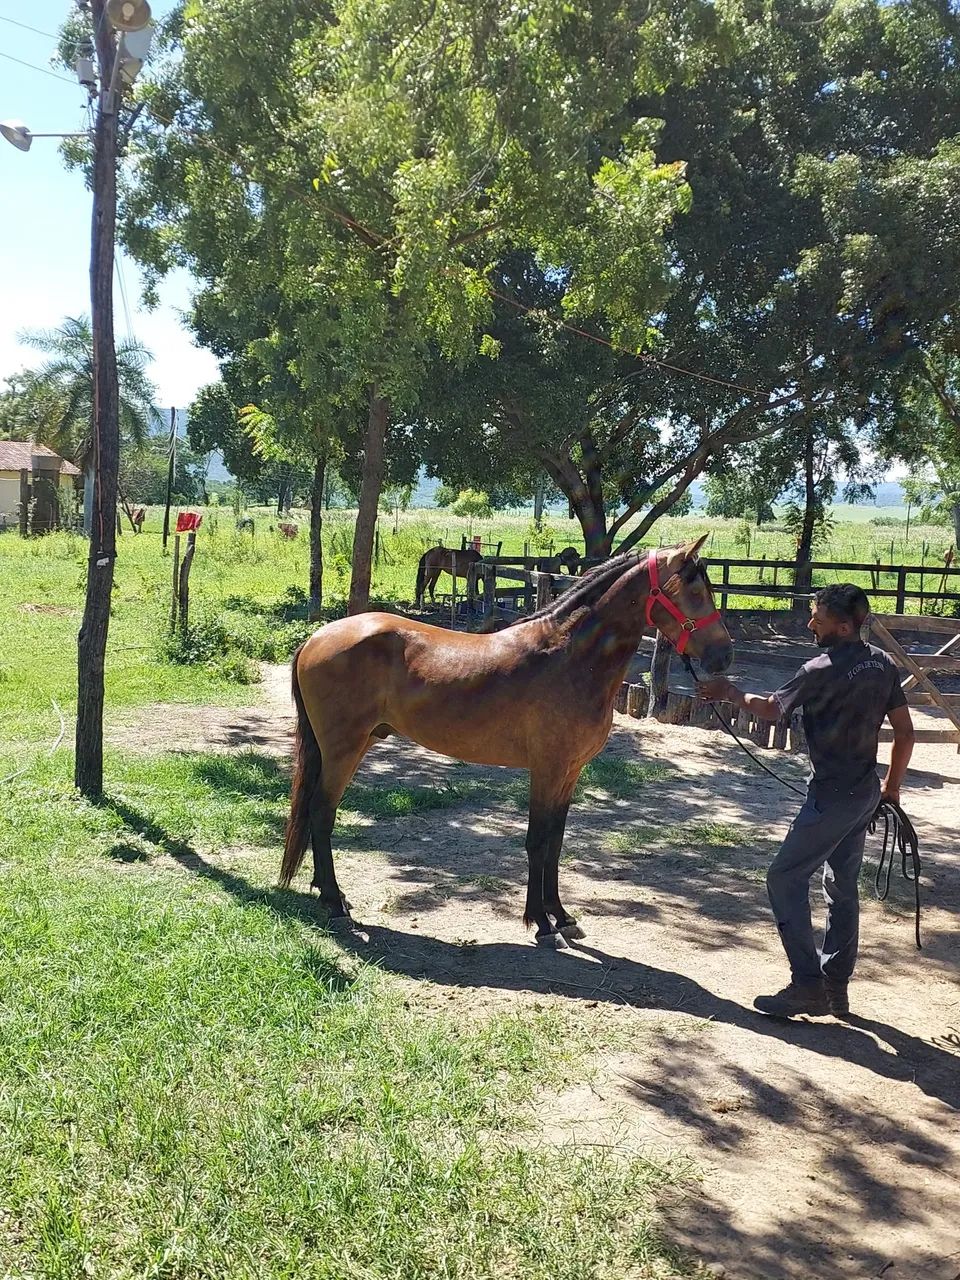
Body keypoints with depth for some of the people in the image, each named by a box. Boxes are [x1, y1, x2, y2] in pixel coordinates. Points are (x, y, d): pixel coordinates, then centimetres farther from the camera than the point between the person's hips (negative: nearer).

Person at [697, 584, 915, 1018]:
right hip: (867, 794, 8)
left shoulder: (822, 670, -18)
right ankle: (836, 986, 23)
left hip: (832, 796, -8)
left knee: (784, 879, 0)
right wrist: (892, 786, 19)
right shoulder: (883, 664, 4)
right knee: (842, 885, 16)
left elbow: (771, 708, -3)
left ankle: (807, 985, 0)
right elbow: (905, 732, 9)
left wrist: (730, 693, 14)